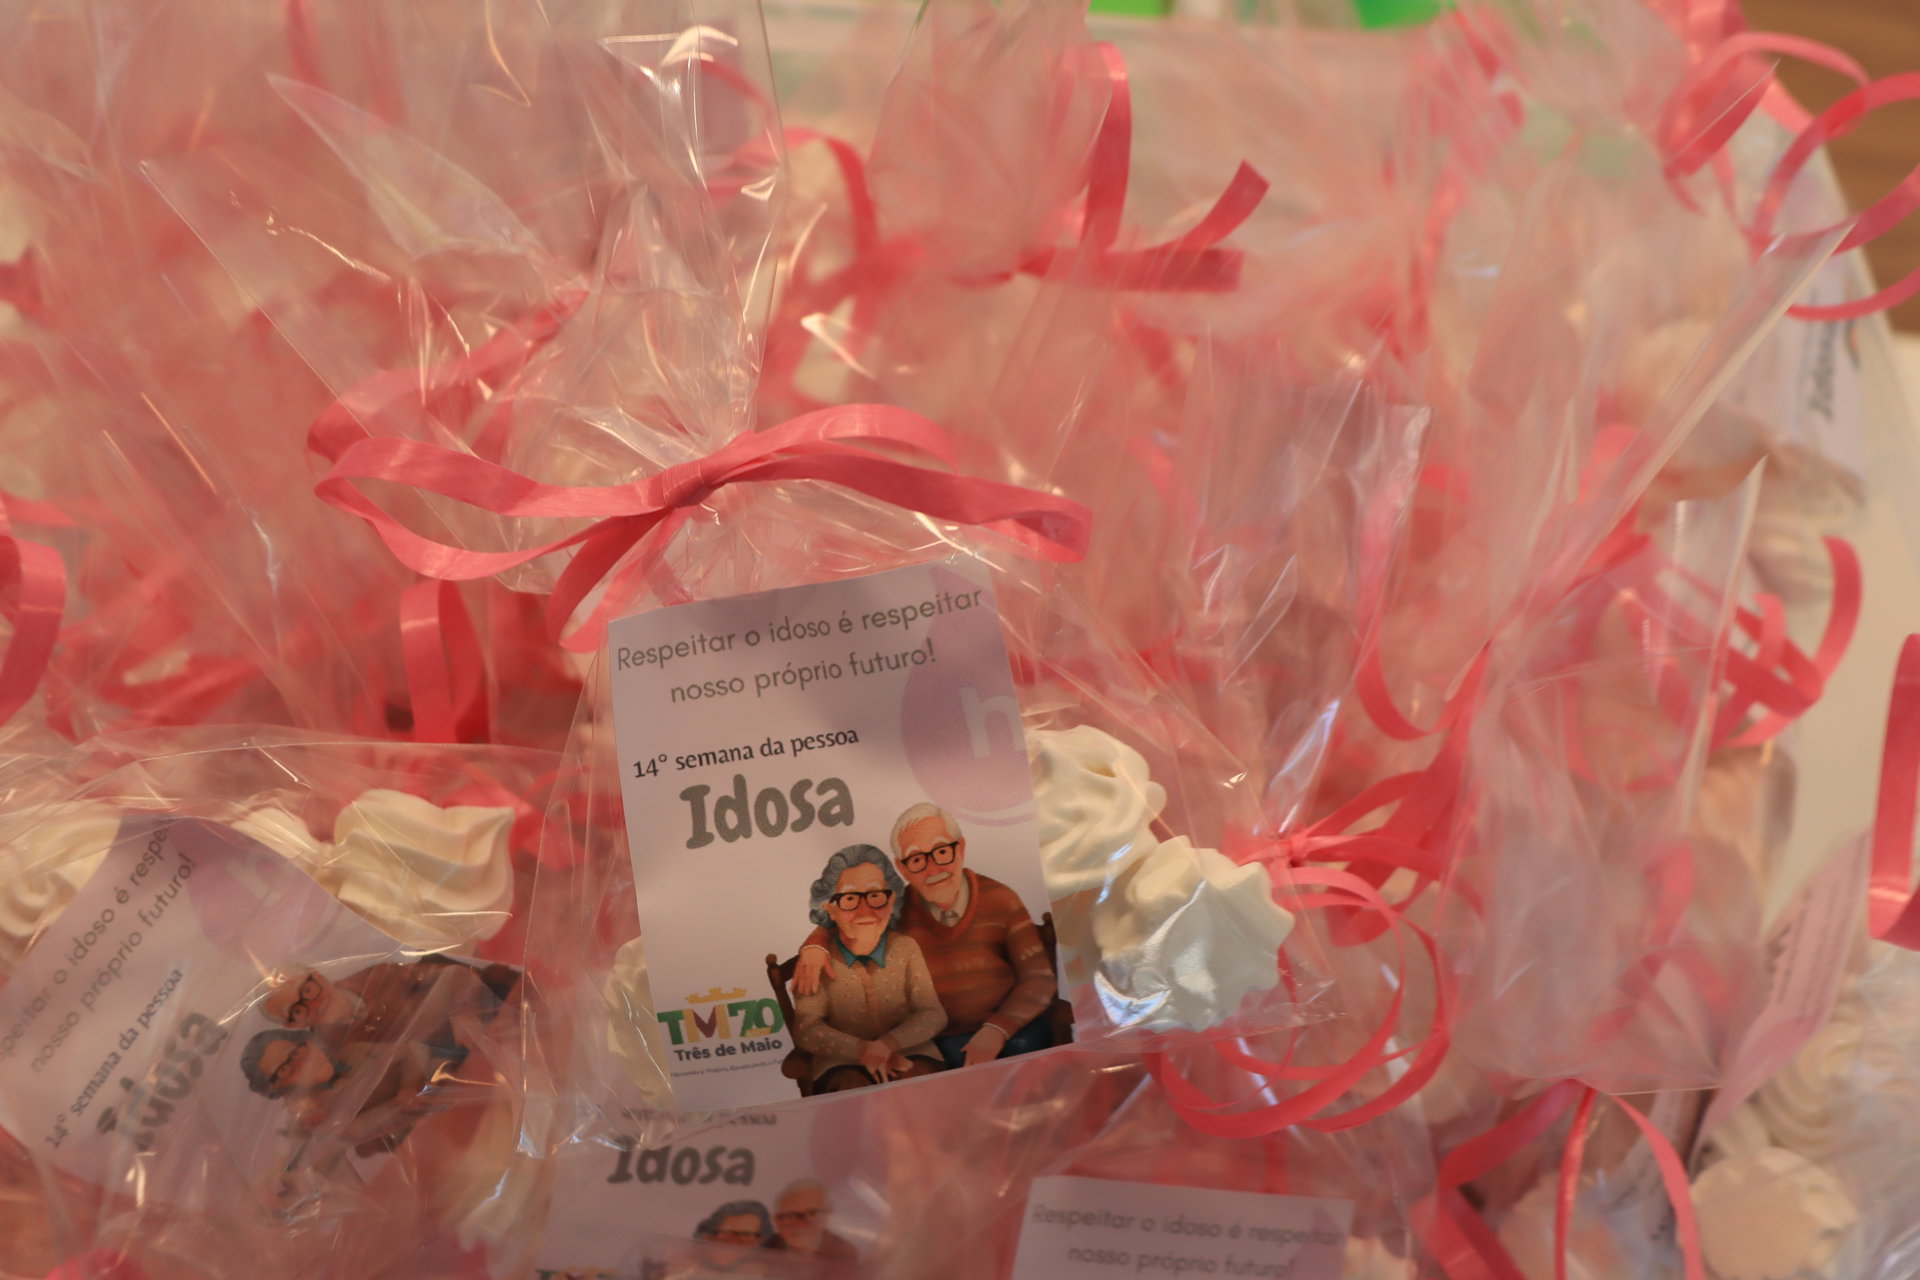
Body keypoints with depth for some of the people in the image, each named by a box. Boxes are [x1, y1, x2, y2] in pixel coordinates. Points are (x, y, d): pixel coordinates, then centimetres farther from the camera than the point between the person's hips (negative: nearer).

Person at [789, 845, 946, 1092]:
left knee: (916, 1079, -32)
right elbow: (806, 1030, -9)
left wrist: (886, 1045, -23)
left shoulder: (905, 948, 1)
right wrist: (863, 1050, -24)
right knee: (854, 1087, -35)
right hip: (842, 1064, -2)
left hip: (909, 1055, 2)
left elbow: (934, 1015, -3)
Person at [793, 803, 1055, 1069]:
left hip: (1014, 1031, 0)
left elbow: (1039, 979, -5)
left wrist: (997, 1029, -21)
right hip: (941, 1045, 0)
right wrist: (815, 946, -8)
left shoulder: (1000, 901, -2)